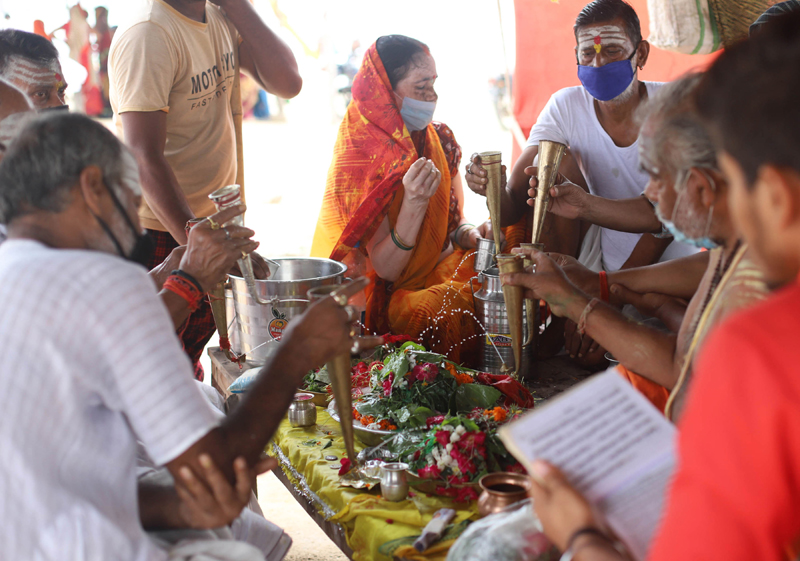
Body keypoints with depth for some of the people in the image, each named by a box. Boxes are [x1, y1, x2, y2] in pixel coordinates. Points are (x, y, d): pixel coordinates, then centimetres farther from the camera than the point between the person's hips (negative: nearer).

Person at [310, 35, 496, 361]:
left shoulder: (440, 139, 3)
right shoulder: (358, 162, -14)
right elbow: (385, 269, -17)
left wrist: (468, 233, -12)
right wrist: (414, 203, -32)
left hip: (443, 267, 6)